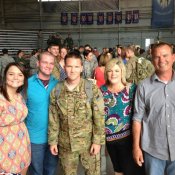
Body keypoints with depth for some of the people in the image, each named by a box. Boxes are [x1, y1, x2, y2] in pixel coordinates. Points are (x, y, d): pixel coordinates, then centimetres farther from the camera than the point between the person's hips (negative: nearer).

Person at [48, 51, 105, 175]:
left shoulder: (92, 89, -11)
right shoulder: (56, 91, -3)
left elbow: (99, 117, -9)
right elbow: (53, 119, 2)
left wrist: (98, 141, -11)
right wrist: (53, 141, 2)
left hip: (88, 142, -2)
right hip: (65, 143, 2)